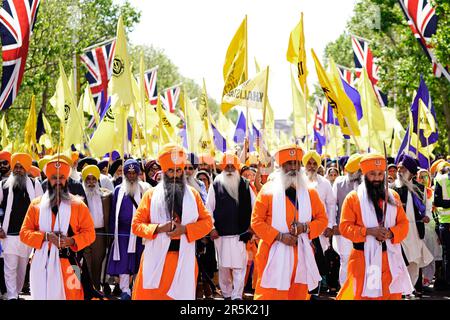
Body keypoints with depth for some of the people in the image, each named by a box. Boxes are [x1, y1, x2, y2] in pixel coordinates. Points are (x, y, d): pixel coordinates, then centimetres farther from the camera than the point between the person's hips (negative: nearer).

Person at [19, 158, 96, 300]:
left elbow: (89, 233, 4)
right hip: (42, 263, 1)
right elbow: (24, 233, 5)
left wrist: (71, 240, -15)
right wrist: (46, 236, -12)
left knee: (69, 296, -6)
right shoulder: (36, 204, 10)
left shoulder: (78, 204, 6)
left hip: (67, 262, -1)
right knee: (42, 296, 2)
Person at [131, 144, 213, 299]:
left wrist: (185, 229, -11)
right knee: (149, 295, -1)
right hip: (156, 258, -1)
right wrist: (159, 228, -15)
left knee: (181, 295, 4)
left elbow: (207, 221, 5)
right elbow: (136, 225, 2)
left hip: (183, 258, 1)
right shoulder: (151, 194, 3)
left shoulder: (193, 194, 8)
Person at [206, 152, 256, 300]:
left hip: (241, 233, 0)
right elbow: (209, 208, 3)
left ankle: (237, 296, -5)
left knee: (239, 267, -6)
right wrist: (211, 228, -3)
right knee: (223, 266, 9)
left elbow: (254, 206, 10)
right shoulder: (216, 185, 3)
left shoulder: (245, 185, 5)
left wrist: (251, 227, 3)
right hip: (221, 234, 0)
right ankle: (227, 294, 22)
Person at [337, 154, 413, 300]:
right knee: (362, 294, -4)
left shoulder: (393, 196, 10)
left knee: (392, 294, 6)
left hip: (390, 257, 4)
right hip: (364, 257, -4)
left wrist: (391, 233, -13)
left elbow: (404, 223, 8)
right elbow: (345, 227, -6)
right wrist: (369, 231, -19)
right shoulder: (353, 197, -2)